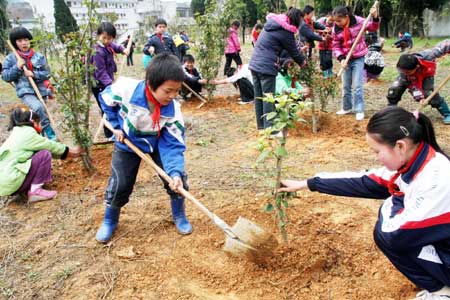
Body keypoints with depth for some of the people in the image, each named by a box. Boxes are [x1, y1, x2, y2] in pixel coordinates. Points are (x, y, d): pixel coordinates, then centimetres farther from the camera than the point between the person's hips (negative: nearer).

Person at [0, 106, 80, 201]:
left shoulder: (18, 133, 20)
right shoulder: (28, 134, -8)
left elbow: (49, 146, 23)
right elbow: (50, 146, 0)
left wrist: (68, 152, 25)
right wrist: (70, 151, 14)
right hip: (10, 183, -10)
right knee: (45, 154, -11)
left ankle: (28, 188, 8)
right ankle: (35, 191, -8)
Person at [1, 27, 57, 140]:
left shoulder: (39, 56, 2)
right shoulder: (10, 59, 1)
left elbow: (47, 73, 3)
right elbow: (5, 77, 1)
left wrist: (34, 74, -15)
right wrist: (17, 67, -14)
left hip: (41, 91, 3)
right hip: (26, 92, -2)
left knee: (38, 117, 14)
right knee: (38, 107, -32)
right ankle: (48, 131, -19)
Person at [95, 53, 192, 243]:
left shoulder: (173, 110, -28)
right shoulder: (126, 89, -33)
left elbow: (173, 145, -27)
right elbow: (106, 99, -10)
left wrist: (175, 171, -41)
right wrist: (116, 125, -11)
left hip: (157, 144, 1)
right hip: (127, 144, -1)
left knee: (177, 178, -8)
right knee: (119, 184, -2)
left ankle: (179, 216, 19)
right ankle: (109, 221, 27)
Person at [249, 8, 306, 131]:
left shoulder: (273, 22, 13)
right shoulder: (285, 31, -11)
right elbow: (293, 51, 1)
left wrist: (299, 52, 23)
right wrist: (302, 61, 18)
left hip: (254, 64, 9)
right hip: (266, 67, -9)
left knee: (259, 96, 13)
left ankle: (261, 125, 23)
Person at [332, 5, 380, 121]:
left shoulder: (358, 21, -14)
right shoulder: (336, 29, -9)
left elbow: (373, 27, 0)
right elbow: (336, 46, -3)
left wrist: (375, 18, -21)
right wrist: (341, 58, -18)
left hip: (359, 58, -3)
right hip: (346, 59, 3)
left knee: (357, 85, -6)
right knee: (345, 86, 13)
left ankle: (359, 110, 3)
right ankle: (347, 108, 30)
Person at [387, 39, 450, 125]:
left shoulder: (426, 56, -45)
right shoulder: (403, 71, -38)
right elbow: (412, 85, -30)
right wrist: (420, 97, -39)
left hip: (426, 75, -1)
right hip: (409, 79, 1)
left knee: (429, 93, -20)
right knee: (394, 89, -18)